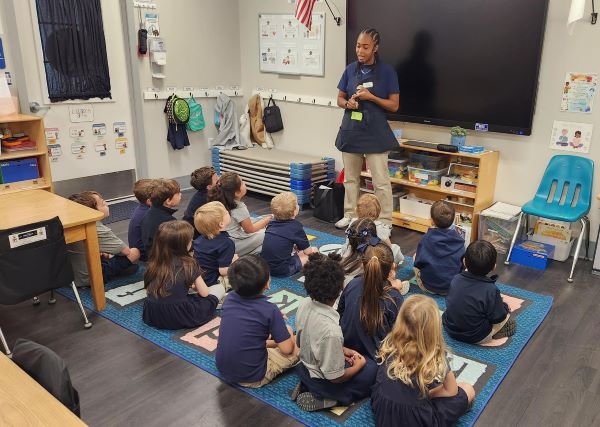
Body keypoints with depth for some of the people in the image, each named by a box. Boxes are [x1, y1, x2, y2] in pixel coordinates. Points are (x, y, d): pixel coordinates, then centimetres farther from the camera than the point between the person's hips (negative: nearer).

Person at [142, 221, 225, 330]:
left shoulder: (155, 262, 0)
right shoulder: (188, 264, -12)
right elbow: (204, 293, -4)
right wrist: (195, 286, 20)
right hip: (179, 318, -5)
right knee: (220, 289, 5)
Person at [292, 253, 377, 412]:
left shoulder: (305, 304, -17)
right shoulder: (331, 330, -38)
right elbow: (335, 378, -24)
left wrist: (342, 350, 4)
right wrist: (358, 366, -6)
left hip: (306, 365, 7)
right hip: (323, 382, -7)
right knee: (374, 369, 12)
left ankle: (306, 386, 14)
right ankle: (325, 399, 2)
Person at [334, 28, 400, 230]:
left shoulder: (387, 71, -6)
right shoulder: (350, 69, 5)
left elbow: (394, 105, -5)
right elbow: (340, 99, 12)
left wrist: (370, 97, -18)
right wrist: (348, 103, -11)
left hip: (375, 133, -4)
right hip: (351, 130, 4)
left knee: (381, 182, -2)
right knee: (350, 177, 15)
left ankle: (385, 222, 8)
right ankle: (349, 215, 29)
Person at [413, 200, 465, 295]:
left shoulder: (426, 239, -20)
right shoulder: (459, 240, -13)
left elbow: (418, 263, -9)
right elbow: (463, 263, -2)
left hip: (428, 287, -2)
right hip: (453, 287, 2)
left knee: (415, 256, 21)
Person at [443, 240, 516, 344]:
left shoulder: (456, 279, -11)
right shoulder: (491, 290, -26)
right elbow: (498, 321, -17)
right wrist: (505, 308, 5)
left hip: (450, 329, 4)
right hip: (475, 338, -4)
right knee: (511, 324, 13)